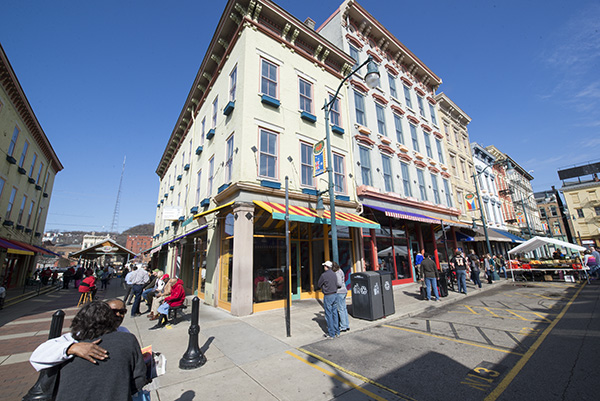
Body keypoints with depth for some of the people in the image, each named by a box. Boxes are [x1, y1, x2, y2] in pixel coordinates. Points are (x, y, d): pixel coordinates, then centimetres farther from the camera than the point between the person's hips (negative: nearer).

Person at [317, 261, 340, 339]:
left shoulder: (324, 275, -16)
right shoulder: (334, 274, 4)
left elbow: (318, 285, -4)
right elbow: (336, 284, 12)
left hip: (328, 296, -7)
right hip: (335, 294, 7)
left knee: (329, 315, 3)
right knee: (335, 314, 14)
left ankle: (331, 334, 10)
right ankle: (337, 332, 22)